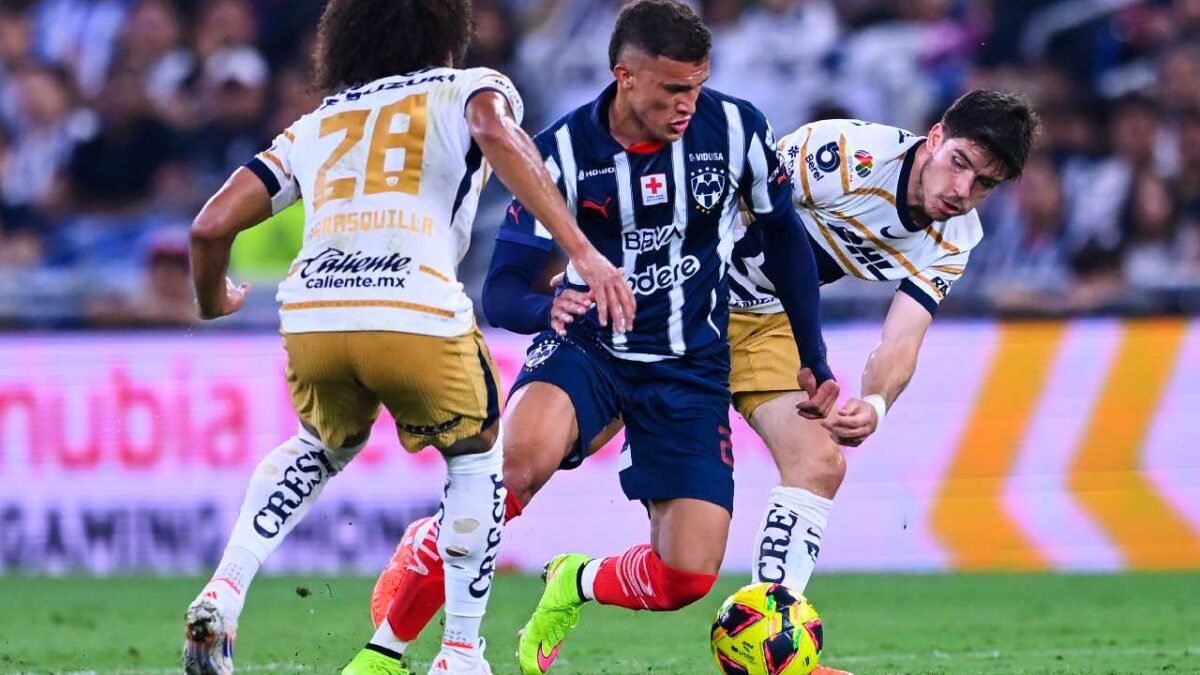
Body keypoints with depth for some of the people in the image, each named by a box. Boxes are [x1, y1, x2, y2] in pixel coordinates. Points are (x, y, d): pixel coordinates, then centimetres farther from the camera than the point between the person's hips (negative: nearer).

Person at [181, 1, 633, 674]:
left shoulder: (315, 126, 31)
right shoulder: (471, 88, 21)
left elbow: (212, 226, 23)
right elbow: (495, 131, -6)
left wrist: (212, 299, 46)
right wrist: (583, 251, -12)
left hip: (311, 315, 4)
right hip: (417, 313, -4)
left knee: (326, 448, 35)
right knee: (476, 456, 27)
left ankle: (225, 593, 14)